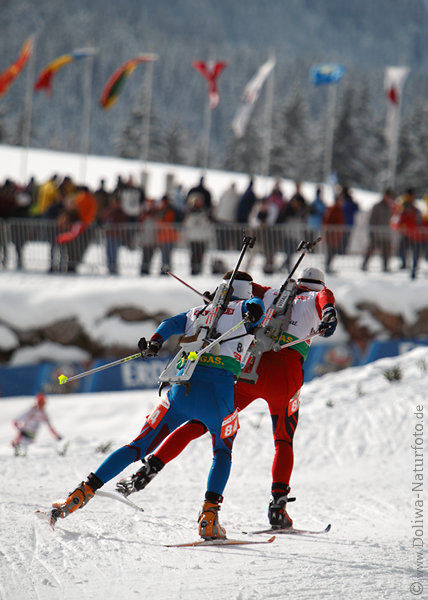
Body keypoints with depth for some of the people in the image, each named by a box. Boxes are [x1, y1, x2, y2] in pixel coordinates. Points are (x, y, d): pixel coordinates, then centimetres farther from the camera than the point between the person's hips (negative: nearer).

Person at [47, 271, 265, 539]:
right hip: (220, 388, -3)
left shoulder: (199, 311, 27)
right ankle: (209, 515, 0)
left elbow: (170, 324, 13)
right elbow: (257, 304, -8)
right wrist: (253, 315, -29)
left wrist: (154, 342, -2)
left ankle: (84, 491, -3)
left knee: (139, 446, 8)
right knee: (223, 453, 21)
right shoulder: (245, 308, 15)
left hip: (184, 386, 3)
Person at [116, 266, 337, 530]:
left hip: (250, 367, 2)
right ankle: (278, 504, -3)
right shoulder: (316, 298, 17)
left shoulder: (271, 294, 26)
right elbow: (326, 296, -7)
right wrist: (329, 312, -27)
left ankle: (150, 469, -1)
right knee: (284, 442, 17)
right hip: (284, 376, -2)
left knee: (200, 422, 9)